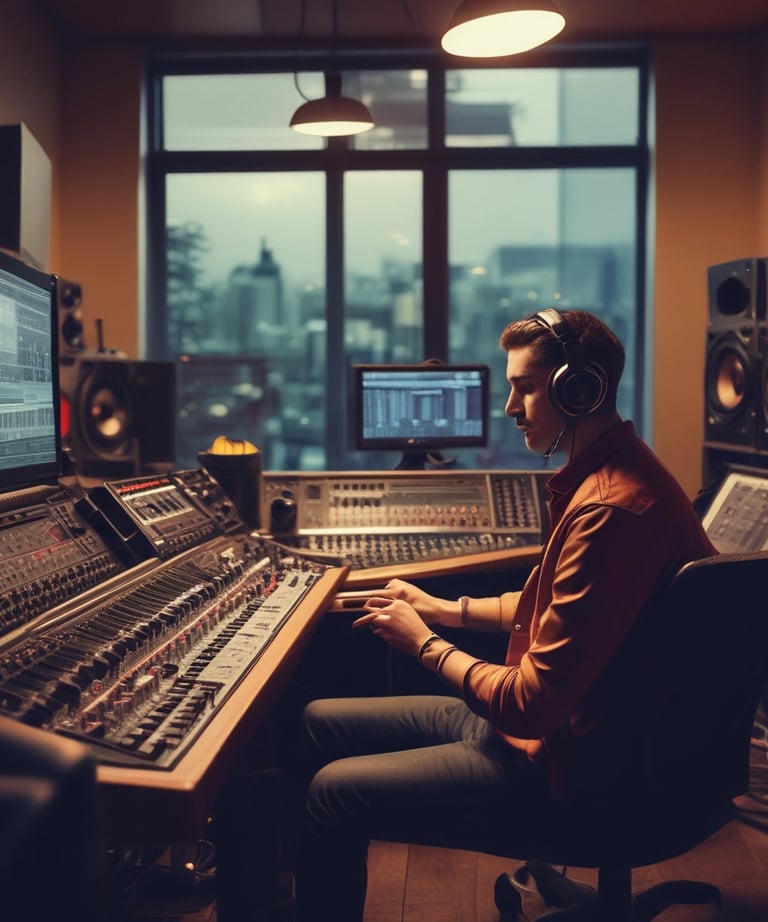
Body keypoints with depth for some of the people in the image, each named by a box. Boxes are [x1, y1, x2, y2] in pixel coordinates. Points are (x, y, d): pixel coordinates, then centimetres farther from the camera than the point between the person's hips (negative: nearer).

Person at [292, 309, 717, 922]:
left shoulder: (610, 510, -28)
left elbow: (533, 705, -26)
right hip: (549, 720, 11)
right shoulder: (604, 476, 6)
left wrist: (426, 644, -11)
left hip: (557, 766, -10)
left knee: (335, 792, -13)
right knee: (317, 722, 12)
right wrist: (450, 611, 13)